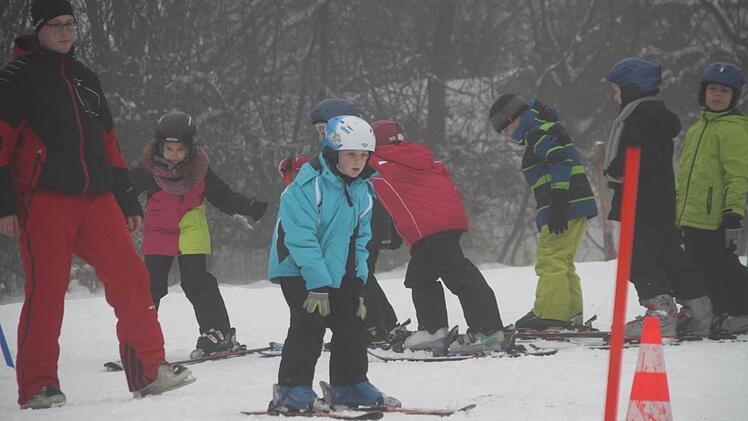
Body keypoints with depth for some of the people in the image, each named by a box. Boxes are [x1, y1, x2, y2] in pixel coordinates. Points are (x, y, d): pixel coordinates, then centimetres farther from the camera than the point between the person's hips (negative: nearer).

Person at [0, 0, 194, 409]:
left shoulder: (85, 78, 21)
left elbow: (107, 143, 25)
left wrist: (127, 201, 22)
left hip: (95, 199, 6)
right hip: (44, 200, -6)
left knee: (130, 277, -3)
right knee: (46, 290, -7)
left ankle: (149, 370, 3)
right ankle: (37, 386, 1)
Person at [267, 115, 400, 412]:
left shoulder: (362, 190, 4)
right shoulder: (307, 186, -21)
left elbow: (359, 240, 11)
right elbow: (302, 238, -24)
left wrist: (358, 283, 5)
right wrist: (318, 284, -27)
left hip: (340, 271, 7)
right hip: (298, 269, -7)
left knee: (352, 324, 7)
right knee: (310, 324, -15)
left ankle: (350, 385, 21)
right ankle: (292, 390, -8)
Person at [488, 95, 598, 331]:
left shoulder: (537, 132, -8)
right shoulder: (548, 129, 24)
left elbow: (561, 162, -22)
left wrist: (557, 203, -26)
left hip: (566, 207, -11)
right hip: (578, 206, 11)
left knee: (550, 261, -11)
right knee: (563, 263, 15)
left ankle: (549, 314, -14)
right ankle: (572, 314, 14)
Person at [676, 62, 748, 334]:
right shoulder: (697, 129, 20)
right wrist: (677, 209, 25)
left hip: (713, 218, -9)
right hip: (691, 217, 9)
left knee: (721, 266, -5)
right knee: (702, 266, 12)